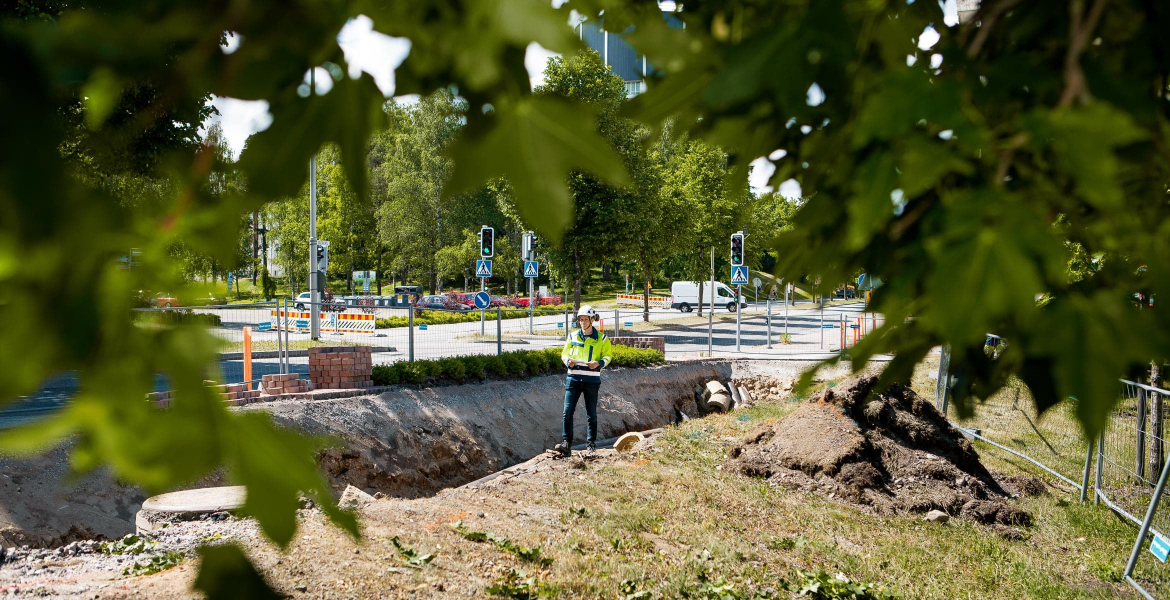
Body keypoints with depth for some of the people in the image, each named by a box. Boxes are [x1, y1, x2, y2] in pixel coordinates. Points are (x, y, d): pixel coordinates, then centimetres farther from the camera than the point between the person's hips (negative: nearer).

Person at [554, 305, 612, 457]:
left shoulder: (601, 339, 5)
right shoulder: (572, 336, 10)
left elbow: (607, 355, 7)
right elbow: (564, 353, 16)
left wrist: (599, 363, -14)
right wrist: (568, 361, -7)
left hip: (592, 379, -1)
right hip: (574, 377, 1)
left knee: (591, 414, 6)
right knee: (567, 411, -8)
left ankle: (591, 444, 15)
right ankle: (566, 443, -7)